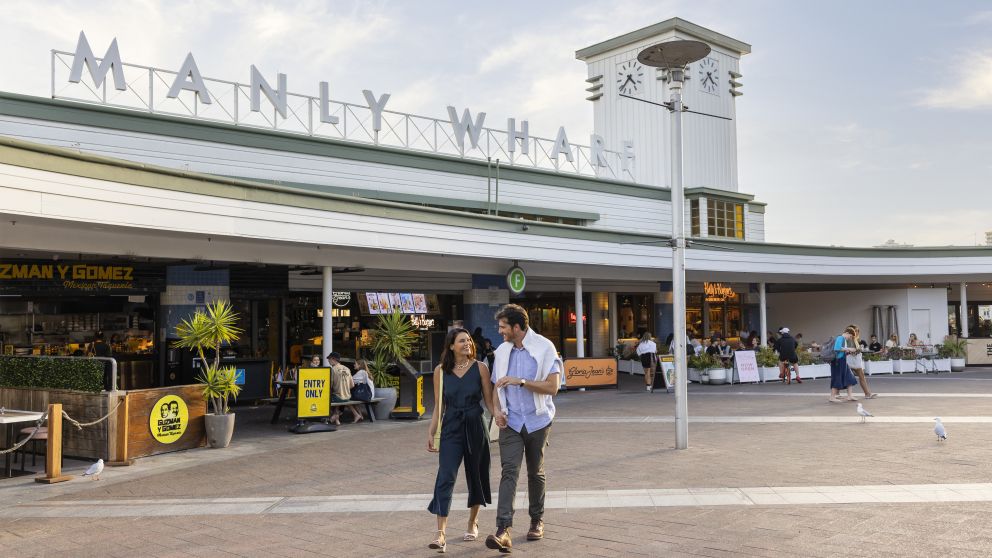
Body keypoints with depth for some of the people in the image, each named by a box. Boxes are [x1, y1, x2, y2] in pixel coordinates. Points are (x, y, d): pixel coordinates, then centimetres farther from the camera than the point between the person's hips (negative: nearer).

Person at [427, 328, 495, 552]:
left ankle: (473, 523, 33)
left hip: (475, 428, 0)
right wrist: (431, 433, 5)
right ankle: (440, 534, -13)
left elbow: (489, 400, 1)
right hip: (451, 430, 0)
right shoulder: (441, 371, 2)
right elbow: (439, 406, 7)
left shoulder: (480, 368, -1)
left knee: (475, 475, 12)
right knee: (445, 477, -11)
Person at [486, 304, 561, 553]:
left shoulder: (544, 347, -9)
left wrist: (520, 381, -21)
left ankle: (537, 520, 31)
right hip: (511, 422, 2)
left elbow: (553, 386, -15)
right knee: (509, 472, -12)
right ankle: (503, 531, -20)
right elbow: (497, 385, 14)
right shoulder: (502, 350, 6)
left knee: (536, 473, 12)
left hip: (537, 421, -2)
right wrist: (496, 409, -4)